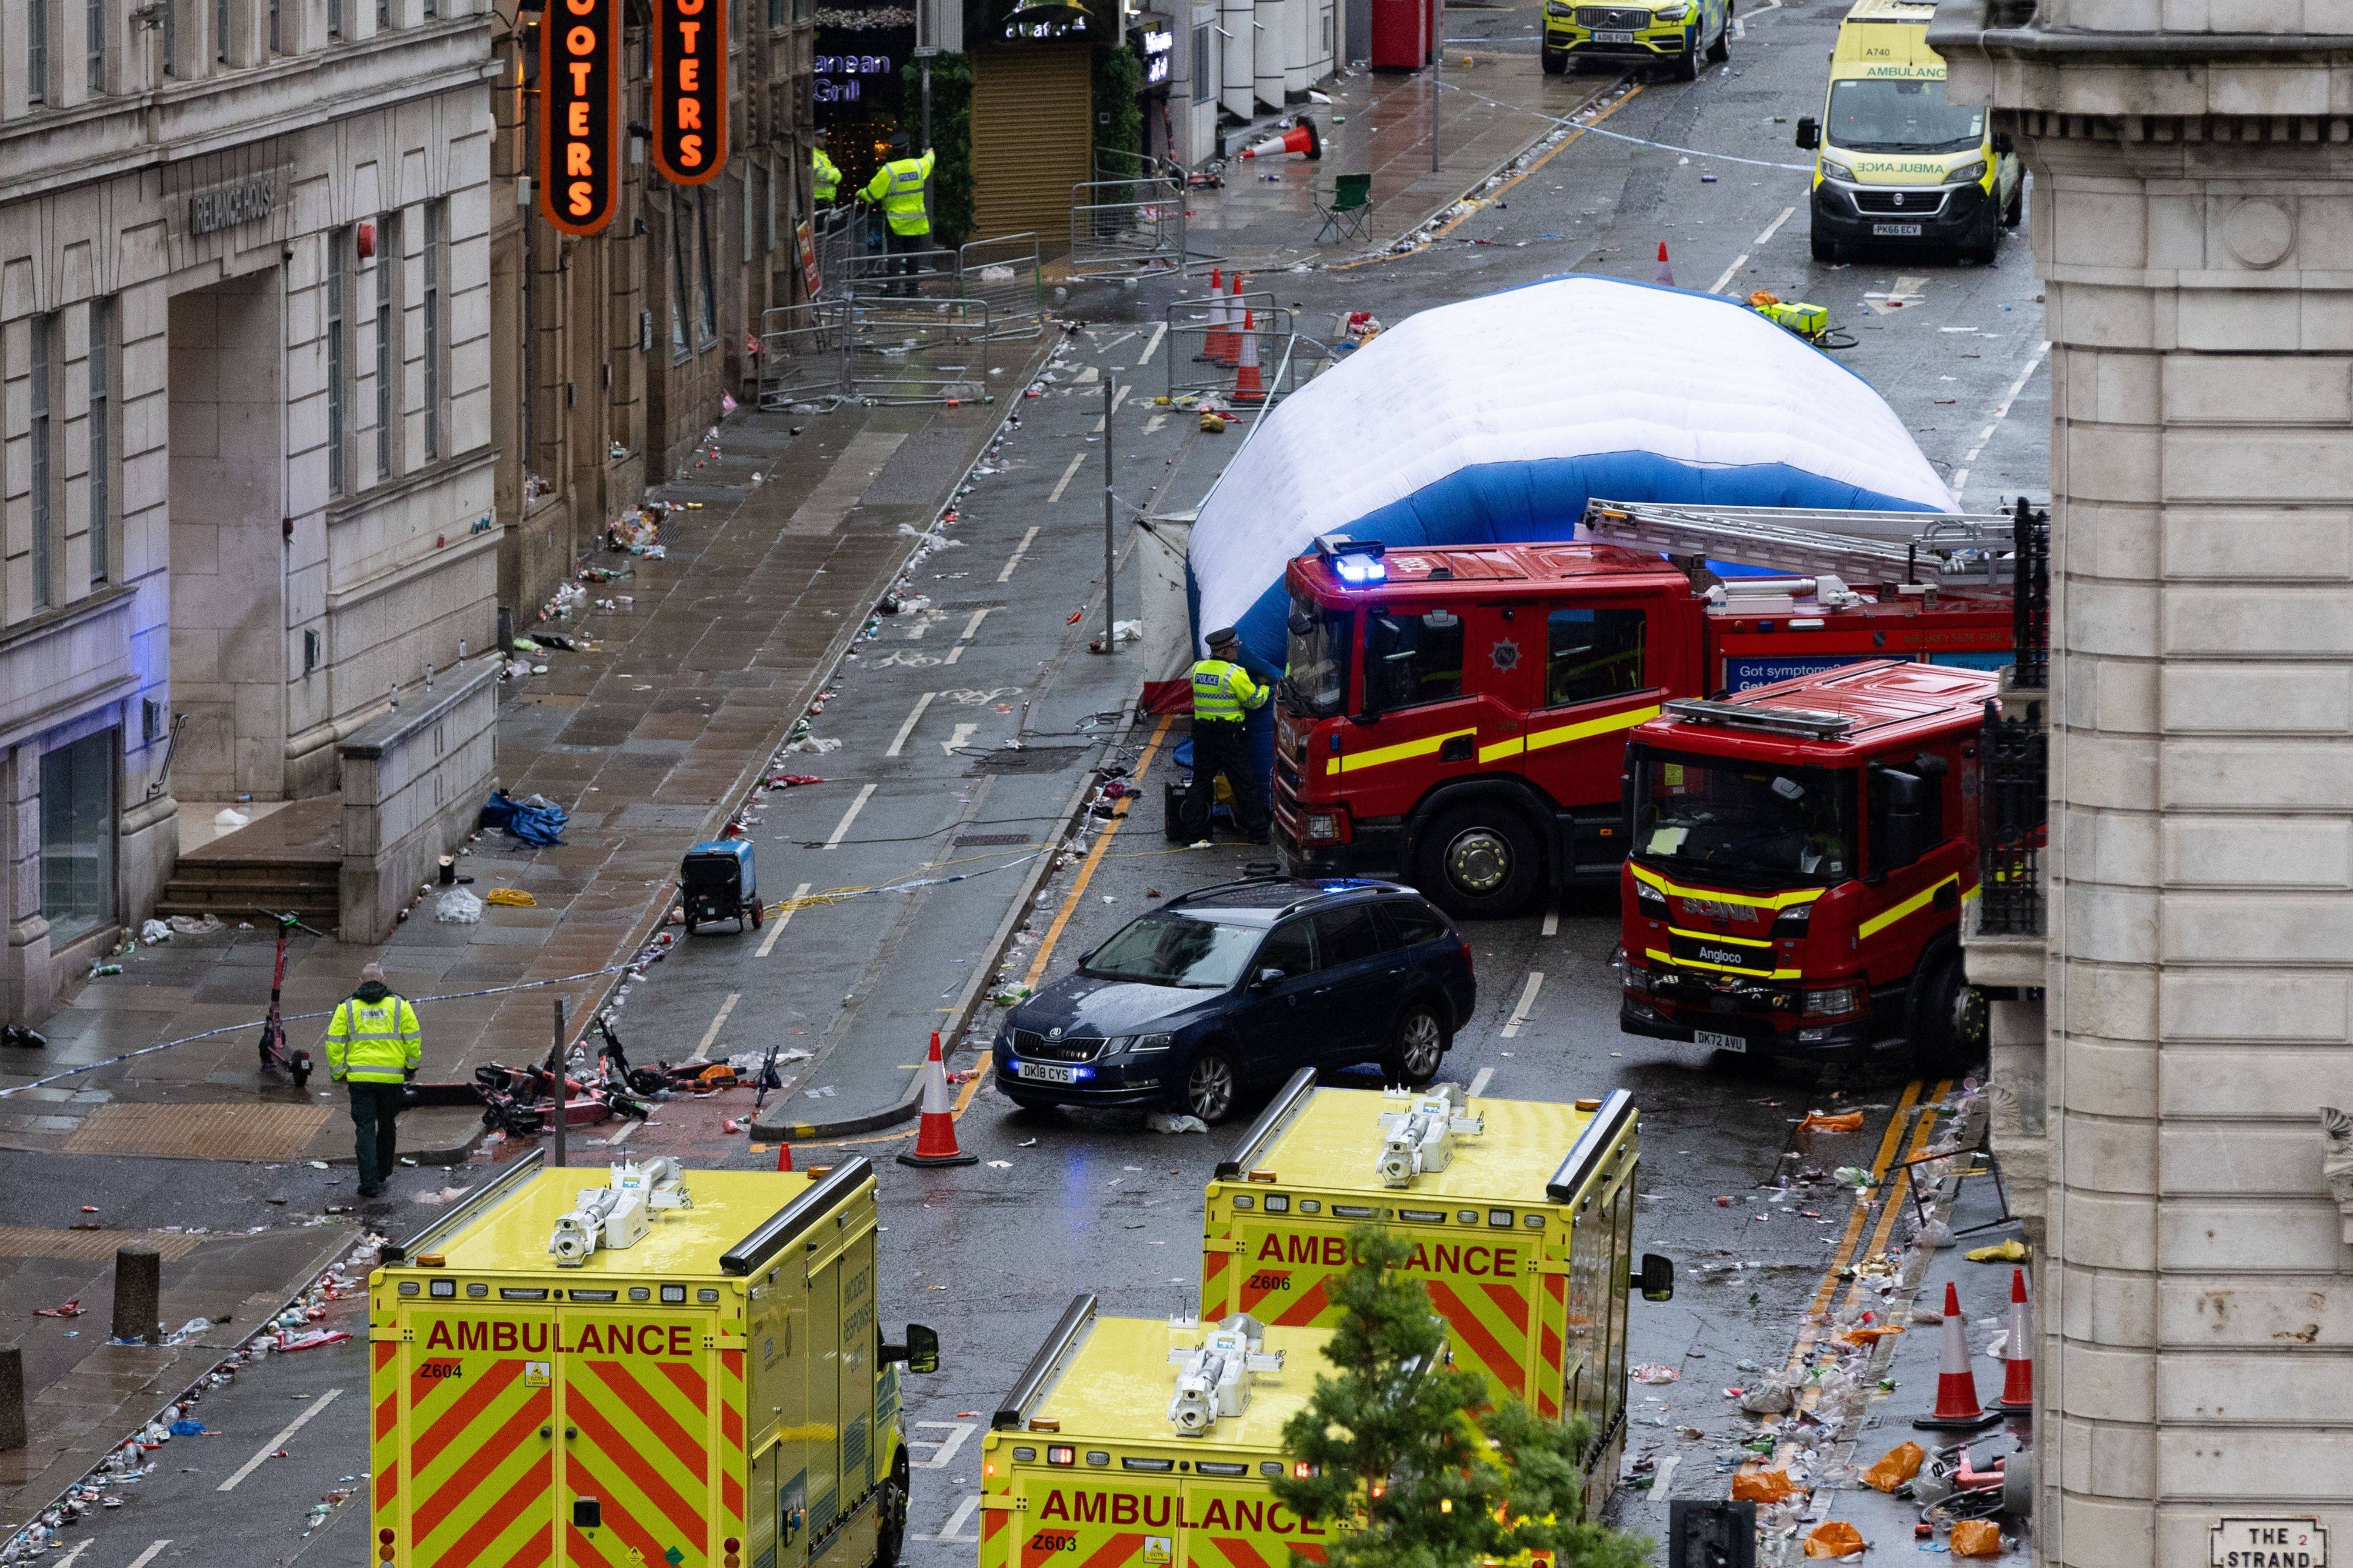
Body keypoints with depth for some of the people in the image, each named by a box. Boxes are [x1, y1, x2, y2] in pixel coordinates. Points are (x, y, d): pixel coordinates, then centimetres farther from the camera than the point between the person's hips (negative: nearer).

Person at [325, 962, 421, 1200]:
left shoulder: (347, 1007, 3)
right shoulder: (399, 1005, 3)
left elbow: (334, 1042, 2)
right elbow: (413, 1038, 3)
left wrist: (338, 1072, 13)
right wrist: (412, 1066, 17)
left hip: (360, 1078, -1)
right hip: (392, 1077, 1)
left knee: (366, 1129, 0)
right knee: (386, 1125, 19)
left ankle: (370, 1183, -10)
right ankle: (383, 1173, 32)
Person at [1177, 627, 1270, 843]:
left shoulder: (1198, 669, 5)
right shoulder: (1235, 674, -14)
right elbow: (1255, 701, -7)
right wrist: (1266, 689, 14)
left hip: (1202, 733, 6)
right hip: (1229, 734, -6)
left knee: (1201, 782, 14)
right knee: (1245, 784, 3)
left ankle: (1193, 830, 13)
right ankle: (1257, 831, 7)